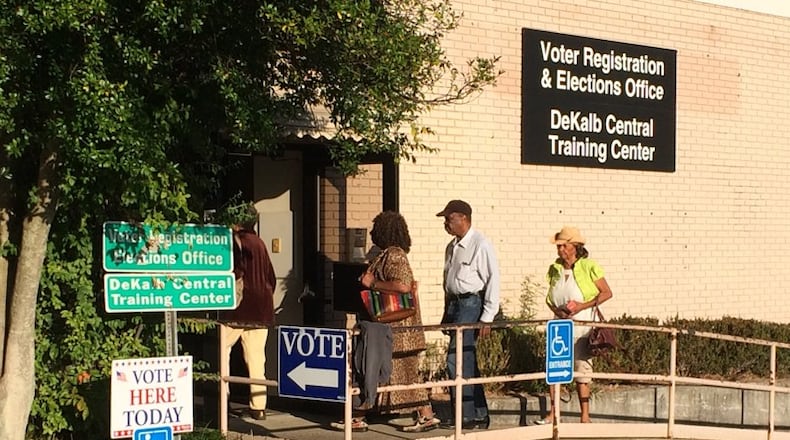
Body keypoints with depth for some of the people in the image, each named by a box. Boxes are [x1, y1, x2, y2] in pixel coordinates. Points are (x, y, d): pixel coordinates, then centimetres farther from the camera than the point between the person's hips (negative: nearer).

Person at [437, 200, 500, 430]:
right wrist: (447, 314, 19)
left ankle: (466, 415, -6)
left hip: (471, 304, -9)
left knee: (456, 360, -13)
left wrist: (487, 318, -15)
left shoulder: (481, 245, -11)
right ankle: (480, 415, 18)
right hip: (454, 303, 9)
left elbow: (493, 281, -13)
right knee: (467, 363, 11)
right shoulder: (452, 247, 14)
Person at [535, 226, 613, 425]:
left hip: (582, 324, -5)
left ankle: (585, 416, 7)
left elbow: (607, 293, -7)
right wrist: (556, 310, -8)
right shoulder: (554, 269, 7)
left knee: (582, 369, -1)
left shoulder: (589, 267, -8)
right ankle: (553, 414, 9)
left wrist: (582, 306, -17)